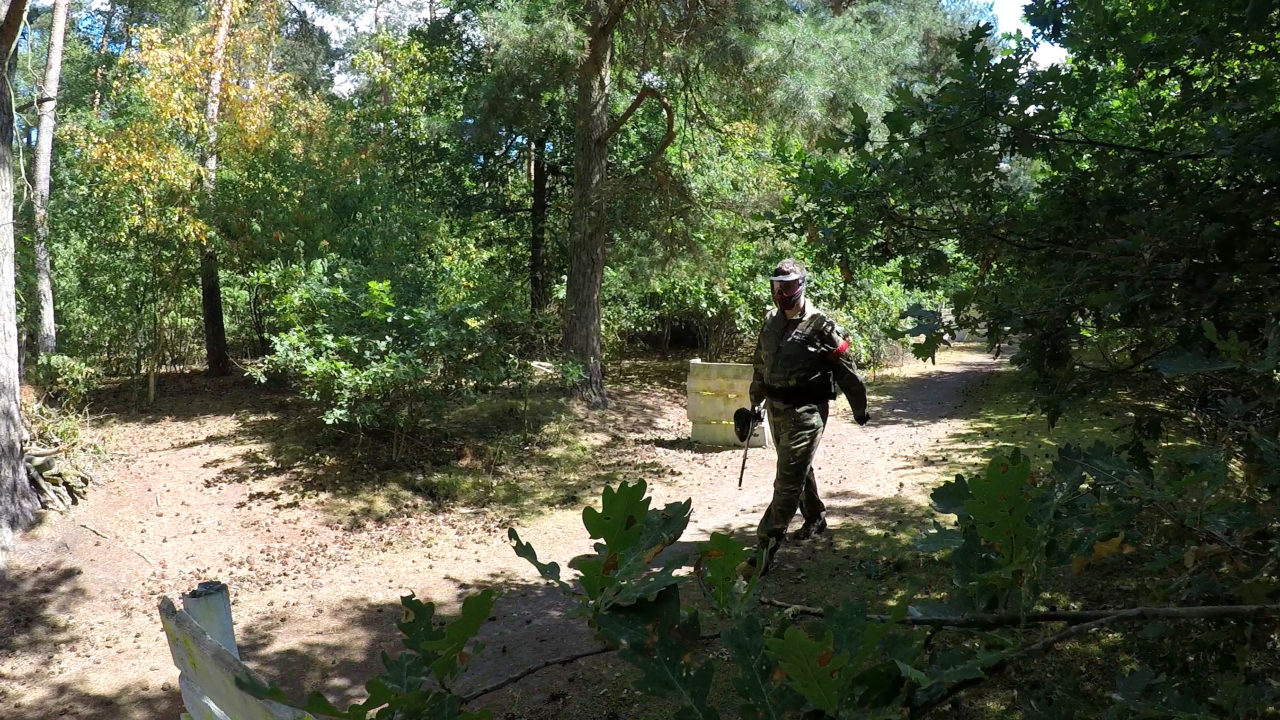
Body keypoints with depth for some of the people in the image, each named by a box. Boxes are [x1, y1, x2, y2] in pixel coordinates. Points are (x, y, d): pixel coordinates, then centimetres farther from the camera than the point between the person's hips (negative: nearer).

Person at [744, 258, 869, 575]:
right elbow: (760, 365, 18)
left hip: (806, 412, -7)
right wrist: (756, 402, 20)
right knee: (799, 470, 22)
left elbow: (846, 370, -5)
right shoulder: (771, 322, 7)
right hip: (776, 409, 7)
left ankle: (766, 545, -7)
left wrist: (860, 408, 2)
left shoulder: (820, 326, -12)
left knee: (788, 480, -8)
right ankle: (815, 519, 42)